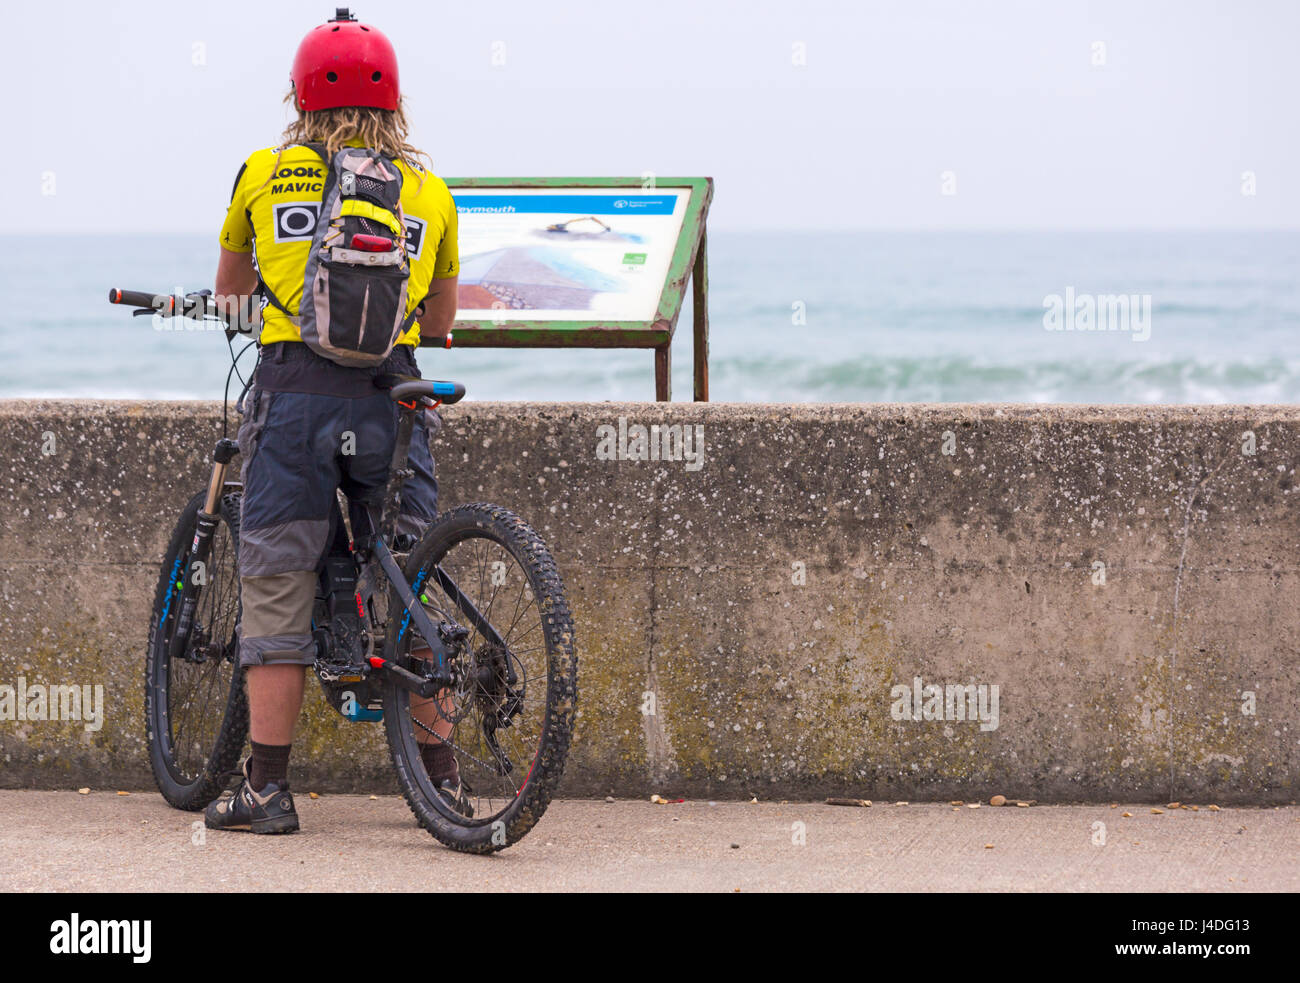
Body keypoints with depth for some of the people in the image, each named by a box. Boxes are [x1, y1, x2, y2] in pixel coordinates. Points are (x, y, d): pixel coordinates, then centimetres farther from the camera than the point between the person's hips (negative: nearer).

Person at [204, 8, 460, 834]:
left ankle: (267, 790, 2)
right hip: (391, 394, 1)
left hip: (294, 390, -1)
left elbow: (230, 283, 28)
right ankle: (443, 779, 13)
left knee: (278, 592, 3)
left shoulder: (265, 175, 9)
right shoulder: (430, 191, 13)